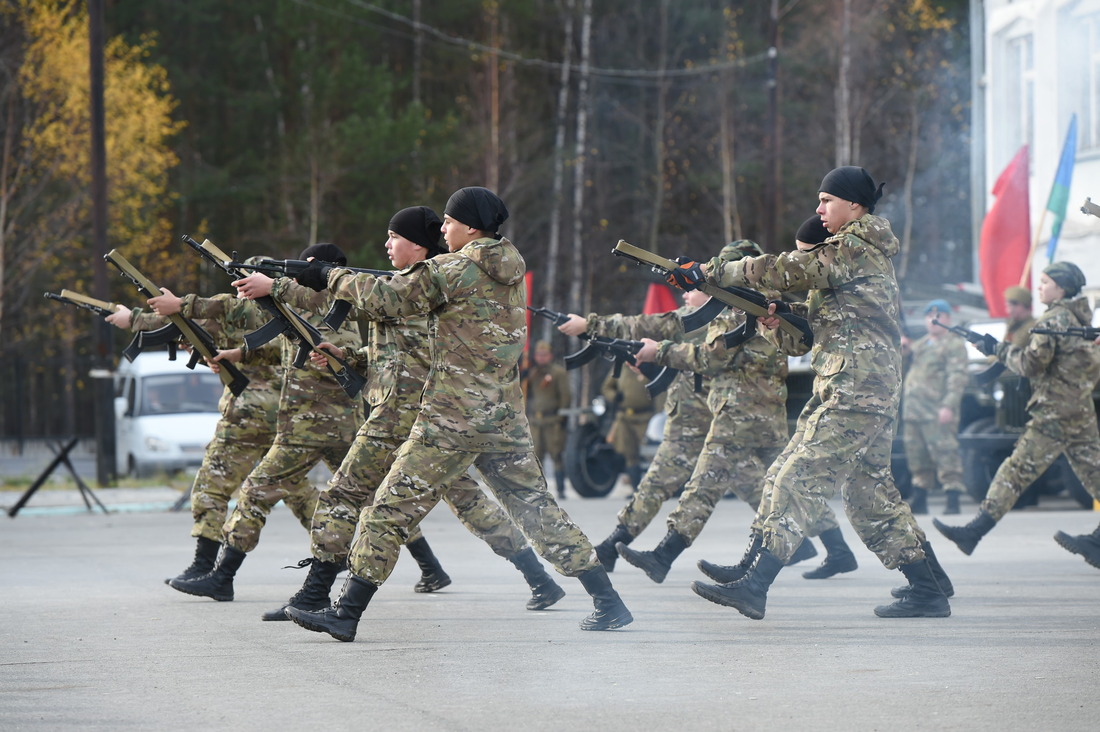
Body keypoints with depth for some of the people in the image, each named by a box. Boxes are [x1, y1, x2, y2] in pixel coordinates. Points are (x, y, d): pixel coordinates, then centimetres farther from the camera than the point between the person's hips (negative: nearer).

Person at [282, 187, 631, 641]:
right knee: (537, 510, 13)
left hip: (454, 420, -7)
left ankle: (347, 613, -5)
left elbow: (386, 299, -7)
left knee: (392, 508, -3)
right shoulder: (512, 270, 14)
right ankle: (609, 604, 11)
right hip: (507, 419, 7)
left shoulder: (453, 271, -9)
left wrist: (331, 277, 5)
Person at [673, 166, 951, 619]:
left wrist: (711, 271, -13)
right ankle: (927, 591, 13)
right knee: (870, 490, 12)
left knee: (799, 478, -13)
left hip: (853, 391, -10)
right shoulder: (865, 252, 23)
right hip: (871, 391, 10)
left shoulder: (854, 248, -9)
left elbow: (788, 271, -16)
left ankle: (755, 586, -17)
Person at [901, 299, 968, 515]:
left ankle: (953, 499, -13)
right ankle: (919, 499, 17)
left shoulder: (954, 344, -2)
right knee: (916, 455, 10)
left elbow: (957, 377, -12)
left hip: (938, 413, -8)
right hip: (914, 410, 8)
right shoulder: (919, 345, 24)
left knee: (945, 453, -12)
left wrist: (948, 406, -22)